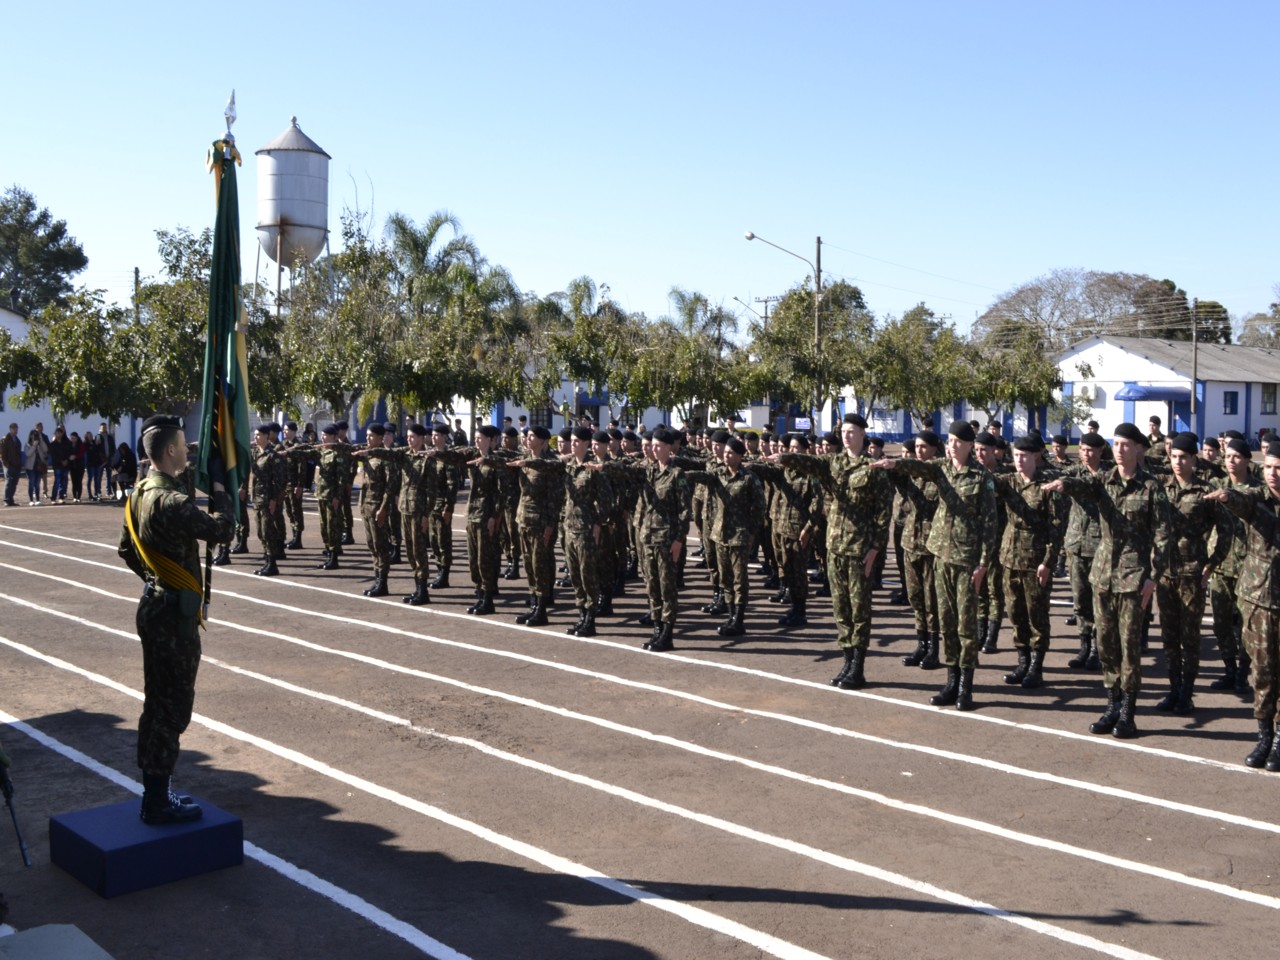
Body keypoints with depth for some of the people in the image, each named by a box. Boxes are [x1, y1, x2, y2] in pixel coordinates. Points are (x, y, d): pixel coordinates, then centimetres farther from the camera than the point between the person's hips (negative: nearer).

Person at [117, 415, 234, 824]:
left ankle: (154, 790, 28)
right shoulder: (171, 502, -23)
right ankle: (158, 803, 7)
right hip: (174, 613, -10)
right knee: (172, 707, -1)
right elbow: (220, 530, -21)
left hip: (154, 605, 10)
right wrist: (218, 485, -8)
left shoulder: (140, 494, 8)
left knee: (158, 703, 17)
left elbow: (127, 550, 18)